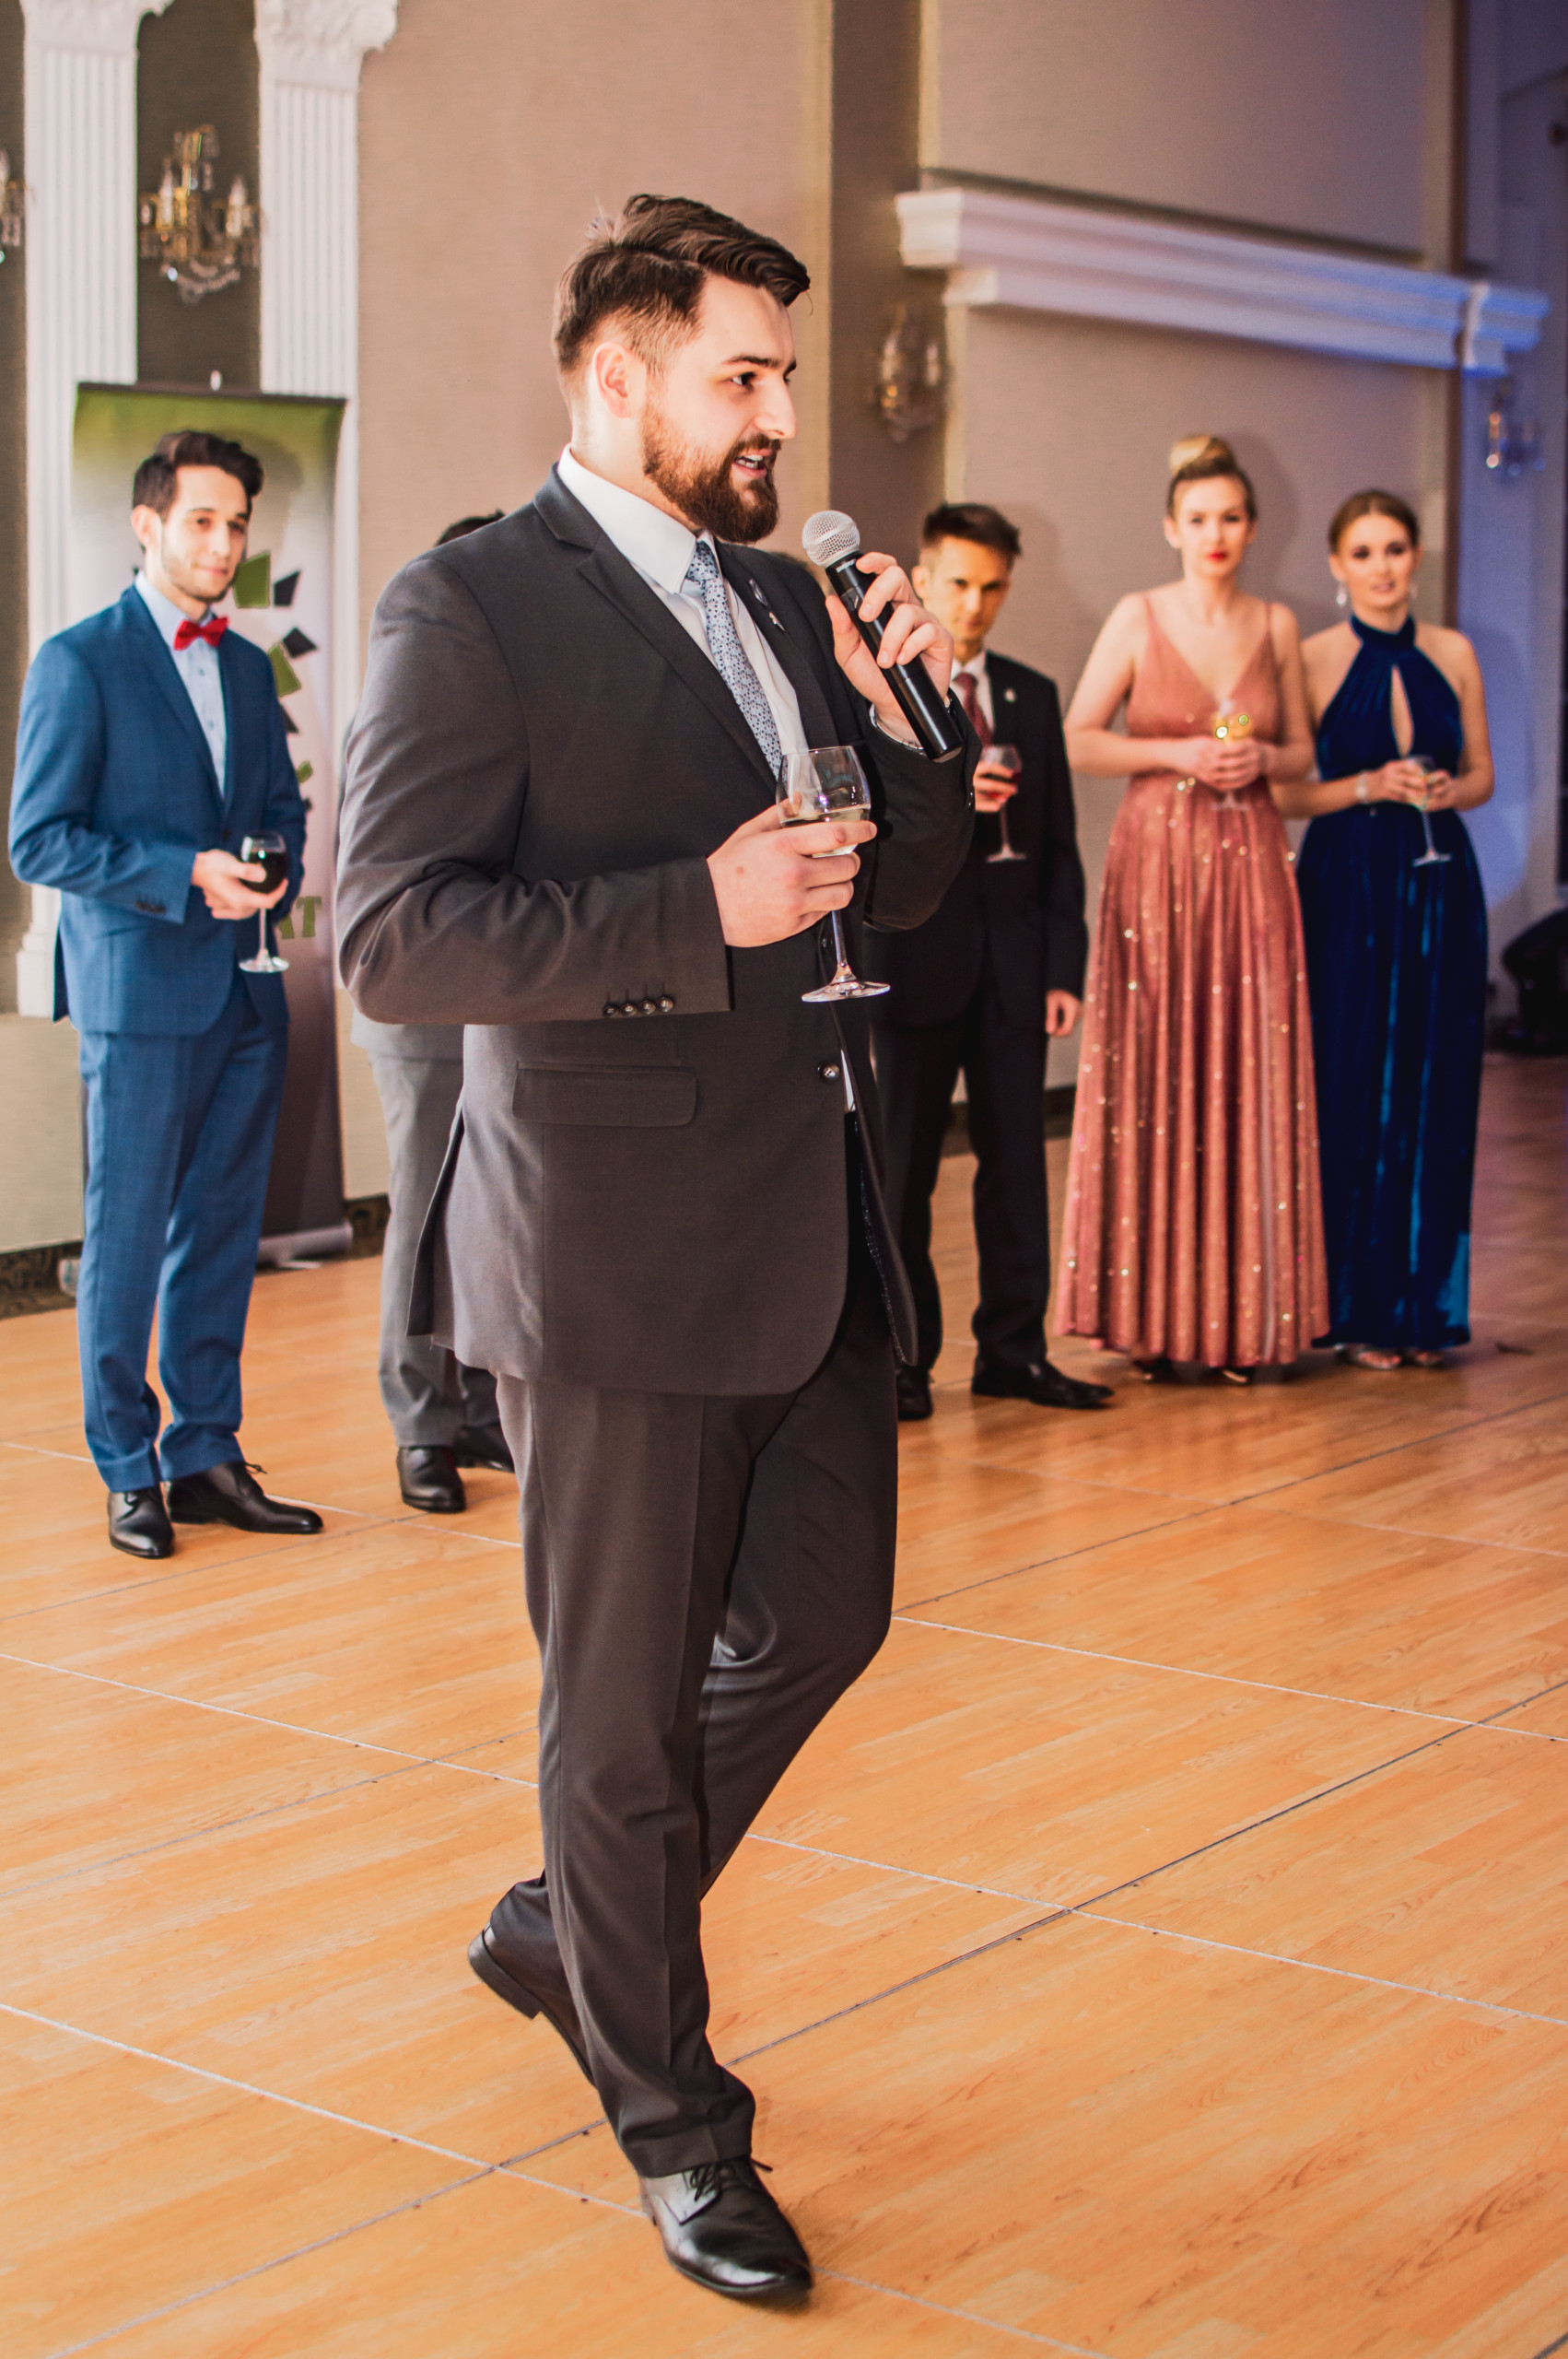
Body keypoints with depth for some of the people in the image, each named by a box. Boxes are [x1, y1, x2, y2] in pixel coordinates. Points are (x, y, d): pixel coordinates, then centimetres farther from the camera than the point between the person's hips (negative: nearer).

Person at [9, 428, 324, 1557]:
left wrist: (274, 871, -1)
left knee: (223, 1235, 10)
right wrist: (188, 873, -18)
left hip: (247, 991, 6)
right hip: (140, 988, -6)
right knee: (127, 1239, 1)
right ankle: (129, 1472, 10)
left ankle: (206, 1456, 18)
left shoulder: (250, 666, 14)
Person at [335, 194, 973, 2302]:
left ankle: (572, 1921, 40)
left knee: (820, 1615, 17)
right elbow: (392, 942, -18)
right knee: (628, 1701, 7)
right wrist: (699, 909, -23)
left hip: (813, 1231, 8)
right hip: (622, 1241, -8)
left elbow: (899, 887, 19)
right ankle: (671, 2116, 25)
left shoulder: (779, 600, 14)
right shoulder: (473, 609, -10)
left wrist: (897, 719, 0)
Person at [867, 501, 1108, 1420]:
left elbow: (1059, 845, 11)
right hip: (917, 957, -3)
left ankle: (1014, 1347, 14)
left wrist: (1065, 965, 3)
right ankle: (905, 1356, 11)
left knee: (1017, 1160, 5)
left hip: (1015, 960, 4)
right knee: (904, 1166, 3)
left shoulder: (1033, 696, 12)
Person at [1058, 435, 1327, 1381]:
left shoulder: (1277, 627, 9)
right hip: (1158, 860, -2)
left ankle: (1249, 1315, 6)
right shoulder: (1139, 618, 1)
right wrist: (1180, 752, -13)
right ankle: (1161, 1314, 5)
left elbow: (1303, 750, 15)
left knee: (1251, 1077, 0)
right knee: (1156, 1077, -2)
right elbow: (1079, 742, -2)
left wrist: (1261, 758, -6)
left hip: (1252, 866, 2)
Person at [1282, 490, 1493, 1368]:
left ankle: (1424, 1302, 14)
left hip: (1442, 885, 3)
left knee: (1435, 1089, 4)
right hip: (1348, 887, -3)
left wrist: (1447, 790, -8)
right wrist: (1369, 786, -18)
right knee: (1351, 1088, -3)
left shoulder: (1455, 654, 7)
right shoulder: (1312, 660, -3)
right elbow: (1283, 793, -4)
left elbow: (1482, 775, 13)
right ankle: (1356, 1306, 6)